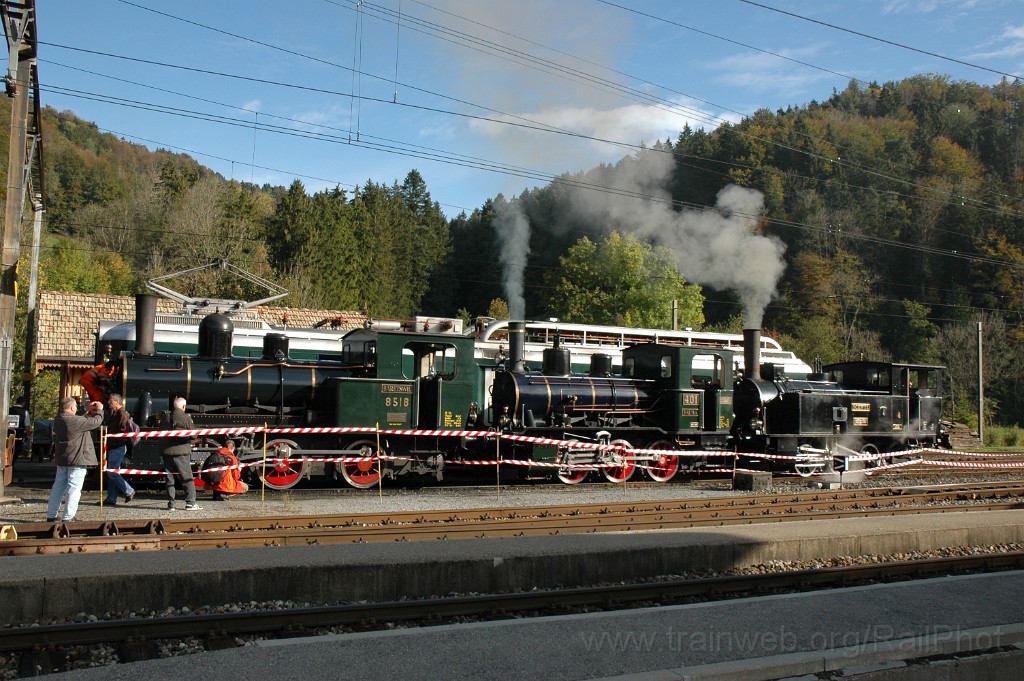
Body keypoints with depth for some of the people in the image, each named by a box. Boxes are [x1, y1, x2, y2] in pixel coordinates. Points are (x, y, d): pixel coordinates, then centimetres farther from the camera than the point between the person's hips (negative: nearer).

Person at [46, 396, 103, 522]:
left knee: (58, 487, 16)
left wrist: (90, 413, 20)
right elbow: (95, 422, -14)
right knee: (74, 488, -4)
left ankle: (51, 515, 22)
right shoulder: (74, 420, -19)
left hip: (61, 459, 9)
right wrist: (99, 410, 3)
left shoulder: (58, 420, 9)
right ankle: (68, 517, -4)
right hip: (77, 459, -9)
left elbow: (84, 422, 16)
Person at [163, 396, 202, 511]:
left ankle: (170, 503, 10)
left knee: (169, 479, 10)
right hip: (181, 452, -4)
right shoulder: (186, 418, -8)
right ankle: (190, 503, -3)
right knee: (187, 478, 1)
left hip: (167, 451, 4)